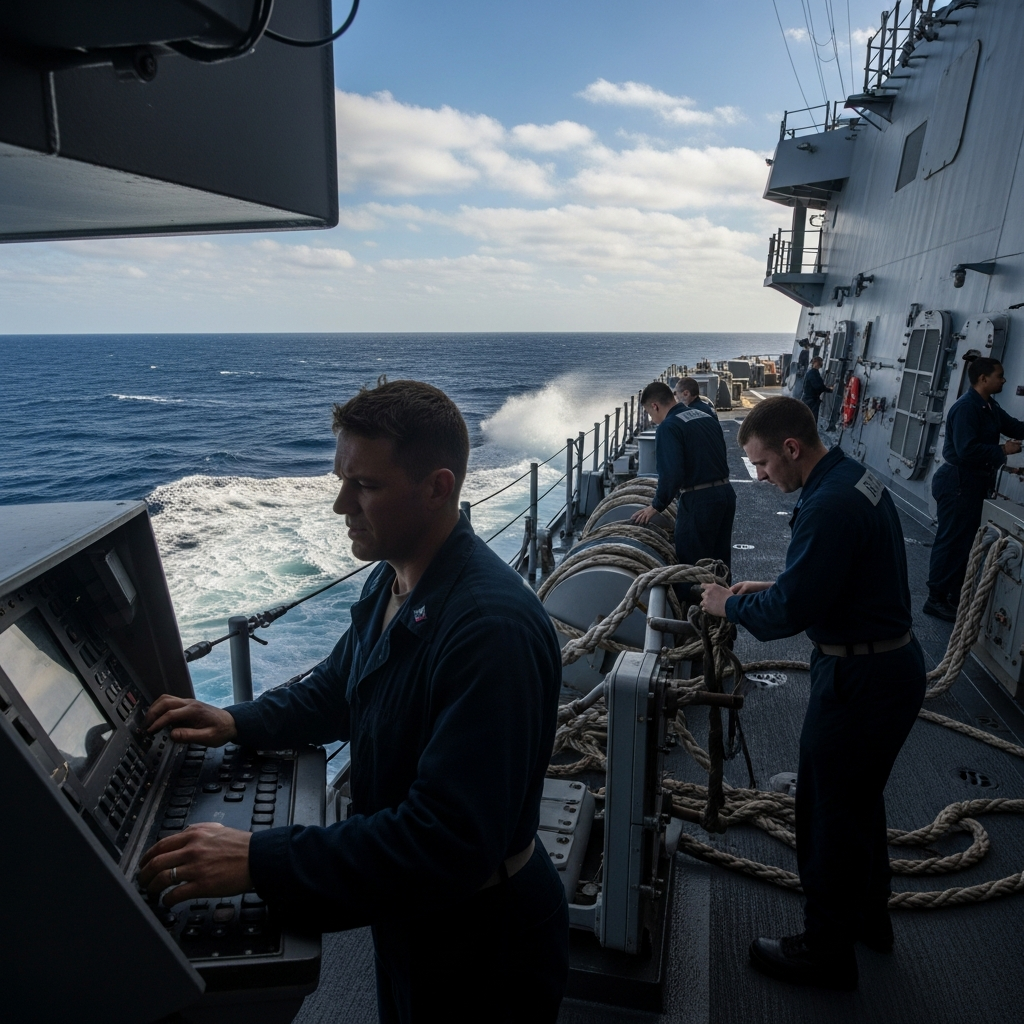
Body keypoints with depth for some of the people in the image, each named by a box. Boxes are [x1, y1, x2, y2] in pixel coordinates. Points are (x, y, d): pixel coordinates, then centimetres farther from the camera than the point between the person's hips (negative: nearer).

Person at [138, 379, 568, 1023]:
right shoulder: (390, 582, -4)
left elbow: (449, 839, -34)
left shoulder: (494, 626, -34)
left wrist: (260, 863, -32)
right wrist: (239, 723, -1)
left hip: (485, 946, -7)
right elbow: (339, 686, 13)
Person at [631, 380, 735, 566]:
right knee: (720, 563, 18)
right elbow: (722, 458, 17)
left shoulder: (669, 427, -13)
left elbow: (671, 473, -20)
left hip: (699, 501, -8)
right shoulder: (707, 417, 12)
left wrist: (656, 506, -8)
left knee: (692, 564, 3)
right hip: (726, 493, 8)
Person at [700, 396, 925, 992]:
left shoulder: (830, 505, -27)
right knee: (861, 801, 27)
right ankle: (869, 918, 48)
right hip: (894, 662, 10)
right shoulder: (856, 478, 6)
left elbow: (790, 612, -25)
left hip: (861, 681, -10)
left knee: (831, 815, 8)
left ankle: (827, 954, 29)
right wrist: (768, 588, 9)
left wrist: (731, 606, -9)